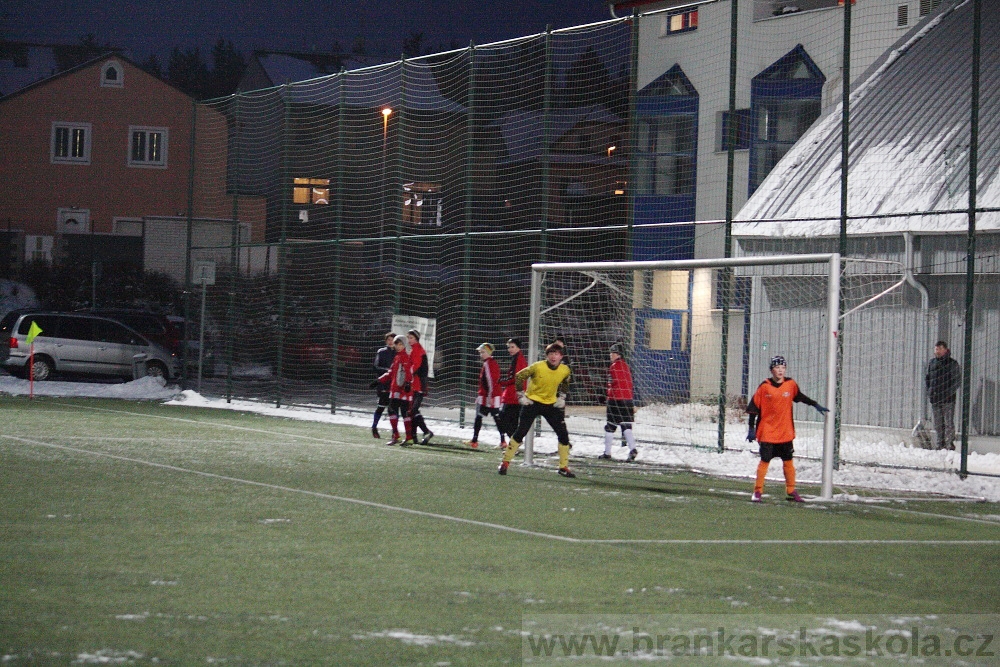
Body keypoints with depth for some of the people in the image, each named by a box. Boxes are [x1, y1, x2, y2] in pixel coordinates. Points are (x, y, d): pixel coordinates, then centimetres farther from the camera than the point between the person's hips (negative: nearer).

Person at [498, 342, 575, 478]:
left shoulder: (565, 370, -8)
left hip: (551, 404, 4)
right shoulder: (538, 367, -20)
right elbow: (519, 377, -8)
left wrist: (561, 397, 7)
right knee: (521, 432, -8)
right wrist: (521, 395, -9)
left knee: (563, 434, -4)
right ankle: (505, 462, 3)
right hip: (532, 402, -4)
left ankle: (564, 467, 8)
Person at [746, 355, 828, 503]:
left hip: (785, 432, 3)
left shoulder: (790, 384, 0)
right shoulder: (764, 387, -8)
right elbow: (753, 408, -3)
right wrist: (752, 429, -5)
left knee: (788, 462, 9)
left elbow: (799, 396, 20)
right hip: (767, 432, -3)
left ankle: (791, 492, 19)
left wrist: (816, 405, 13)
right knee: (764, 461, -4)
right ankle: (757, 492, 6)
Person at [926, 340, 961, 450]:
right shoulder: (932, 363, 13)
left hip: (948, 398, -5)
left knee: (949, 423, -7)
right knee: (938, 423, 8)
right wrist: (929, 389, 5)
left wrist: (950, 392, -11)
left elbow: (957, 380, -2)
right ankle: (941, 444, 13)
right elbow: (927, 378, 20)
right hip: (935, 398, 5)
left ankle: (950, 444, -5)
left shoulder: (952, 363, -1)